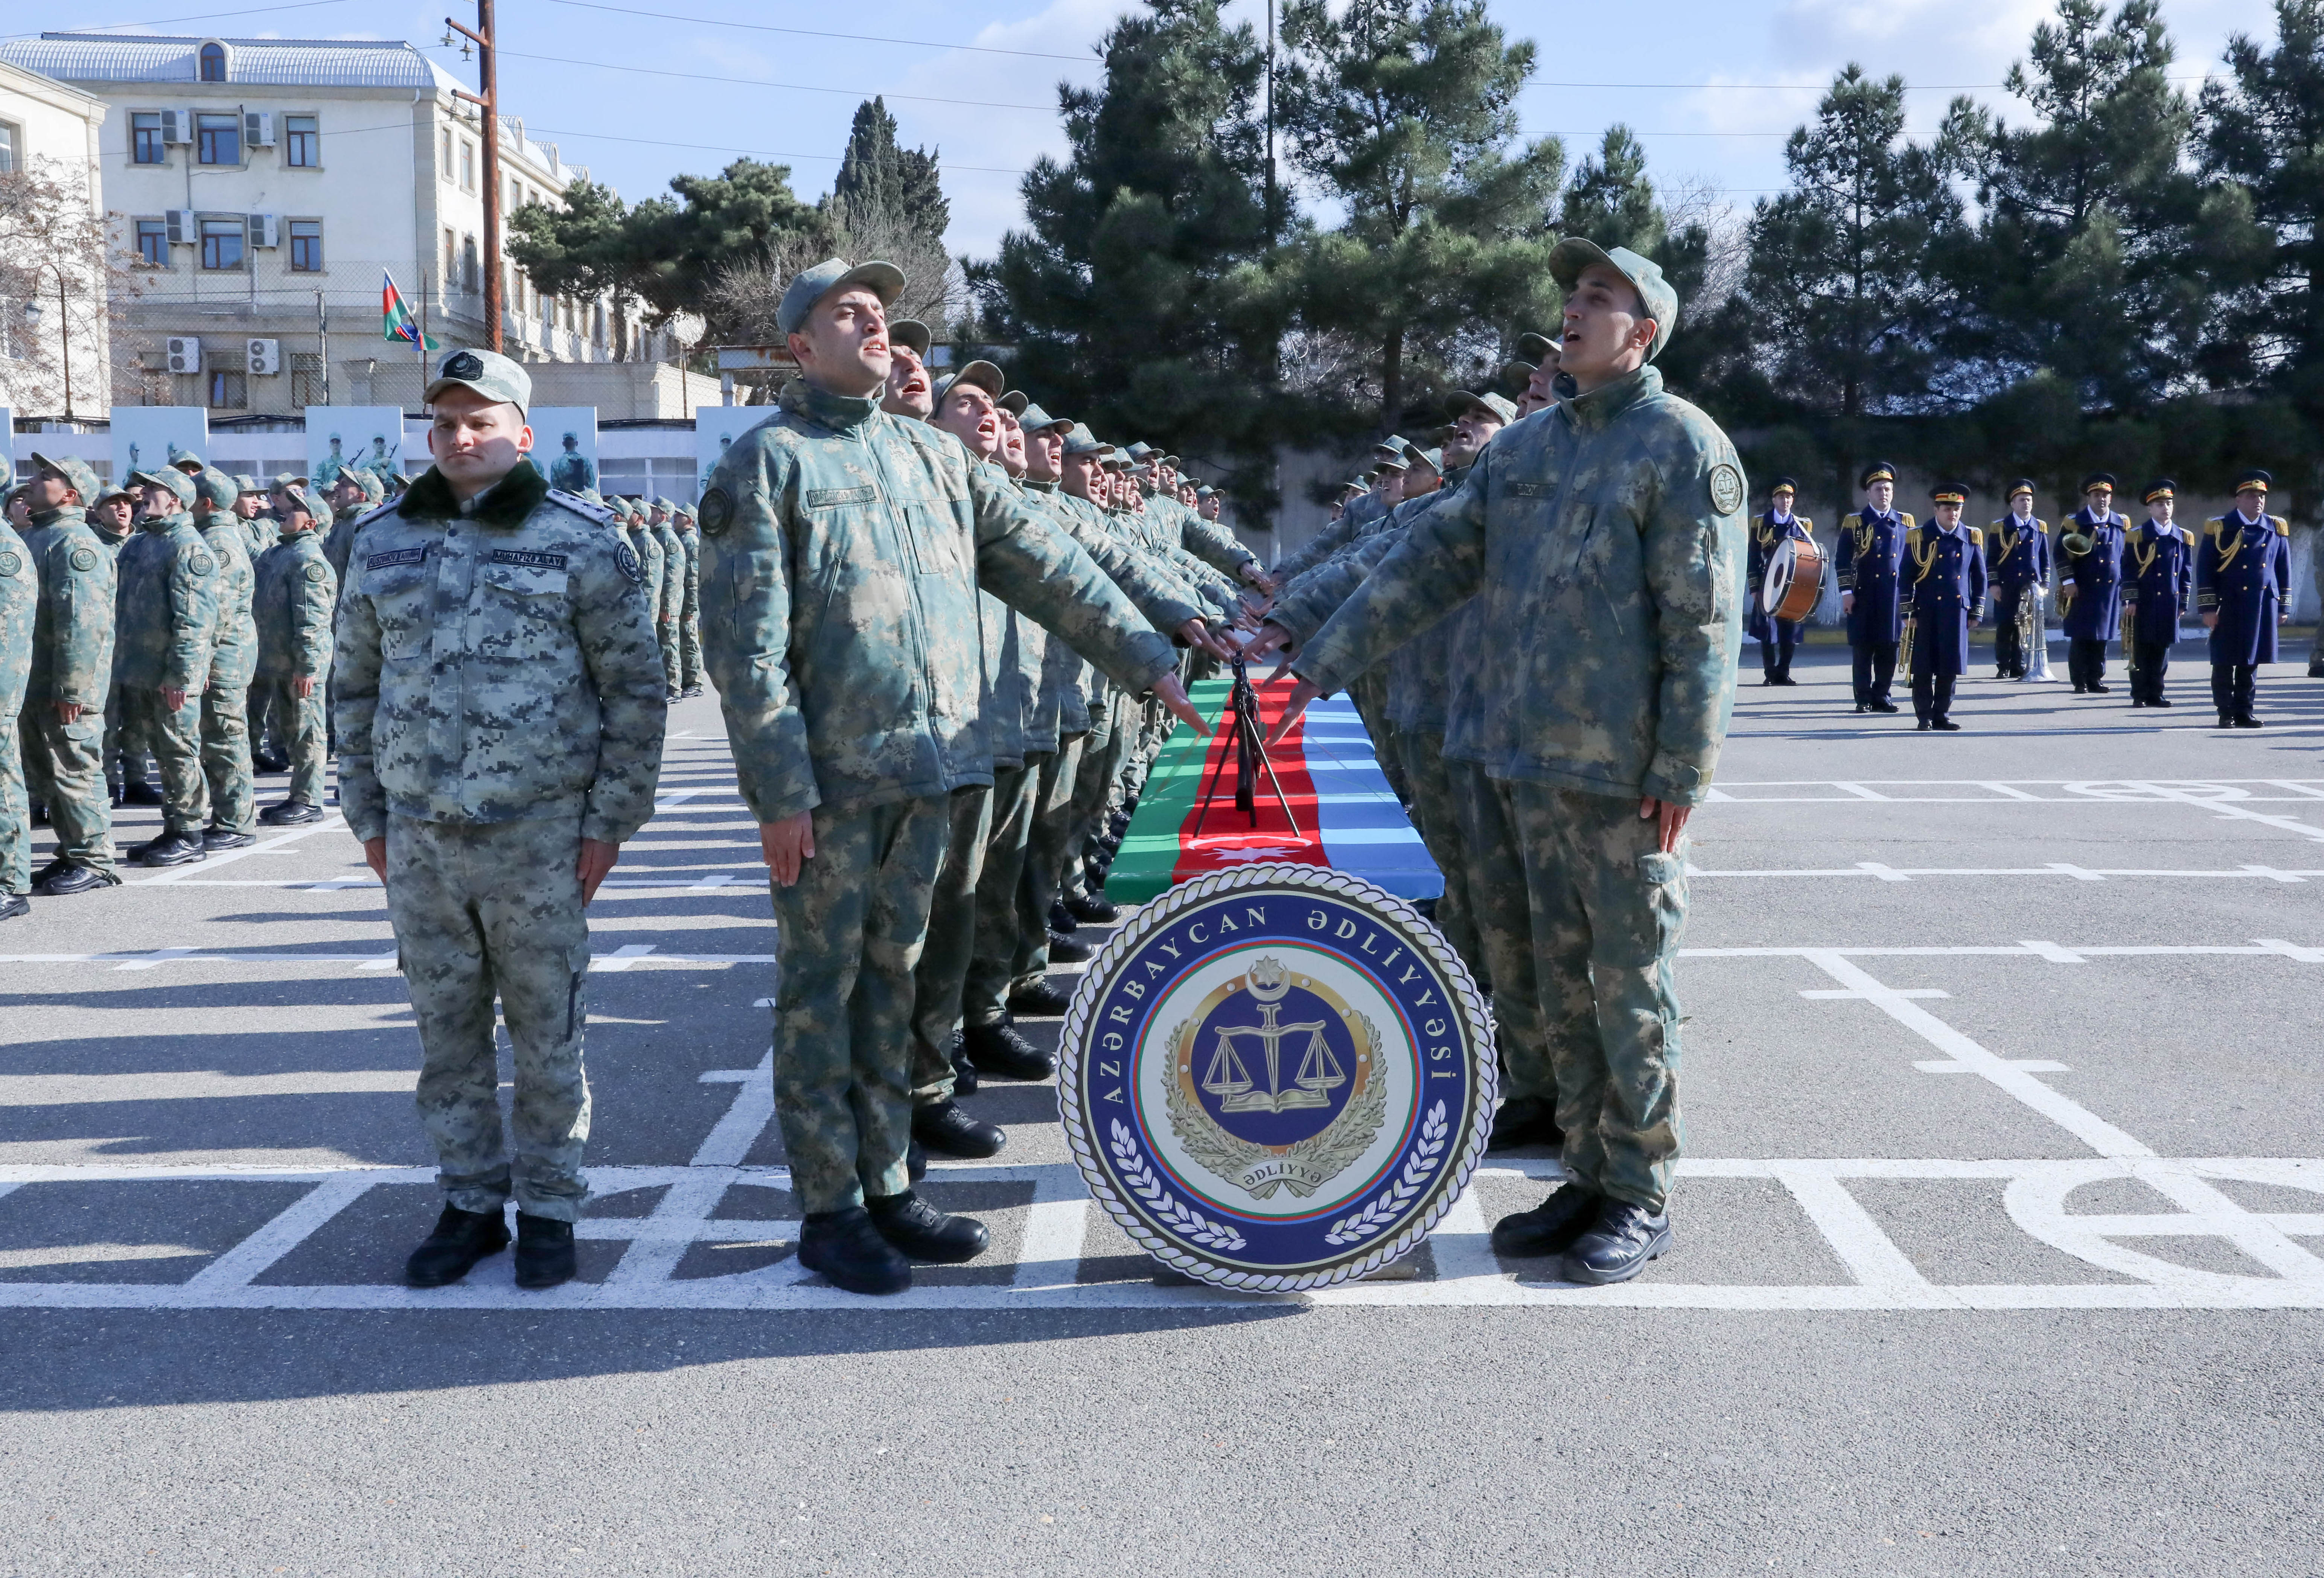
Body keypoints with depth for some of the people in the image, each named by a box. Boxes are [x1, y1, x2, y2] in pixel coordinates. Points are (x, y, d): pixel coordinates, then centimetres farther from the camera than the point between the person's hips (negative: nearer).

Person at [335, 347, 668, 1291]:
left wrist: (610, 820, -6)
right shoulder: (382, 542, 10)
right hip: (418, 835, 4)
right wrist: (367, 816, 11)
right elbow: (356, 687, 16)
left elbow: (635, 690, -2)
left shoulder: (579, 541, -2)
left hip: (541, 832, -4)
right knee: (447, 1033, 10)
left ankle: (548, 1209, 18)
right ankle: (469, 1204, 24)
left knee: (547, 1034, 4)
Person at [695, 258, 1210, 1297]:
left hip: (927, 769, 6)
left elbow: (1045, 568, 15)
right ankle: (828, 1212, 12)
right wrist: (781, 791, -16)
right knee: (822, 990, 3)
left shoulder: (934, 458, 15)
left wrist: (1148, 661, 9)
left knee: (893, 979, 13)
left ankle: (886, 1188, 23)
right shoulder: (767, 461, -4)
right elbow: (745, 643, -10)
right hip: (830, 780, -5)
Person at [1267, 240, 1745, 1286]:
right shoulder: (1523, 447, 14)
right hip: (1531, 765, 7)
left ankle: (1641, 1200, 14)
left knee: (1631, 988, 2)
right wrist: (1321, 663, 6)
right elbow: (1430, 562, 12)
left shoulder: (1682, 444, -7)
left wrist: (1681, 770, -16)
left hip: (1626, 777, -7)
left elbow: (1702, 622, -12)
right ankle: (1588, 1180, 24)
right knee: (1560, 983, 12)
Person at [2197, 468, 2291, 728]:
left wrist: (2283, 606, 11)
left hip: (2263, 607, 3)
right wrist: (2208, 608, -9)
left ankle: (2245, 711, 16)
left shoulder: (2276, 529, 9)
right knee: (2225, 662, 0)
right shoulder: (2220, 529, -3)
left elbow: (2284, 569, 13)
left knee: (2251, 661, 8)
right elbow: (2205, 570, -4)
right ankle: (2226, 714, 9)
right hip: (2229, 607, -3)